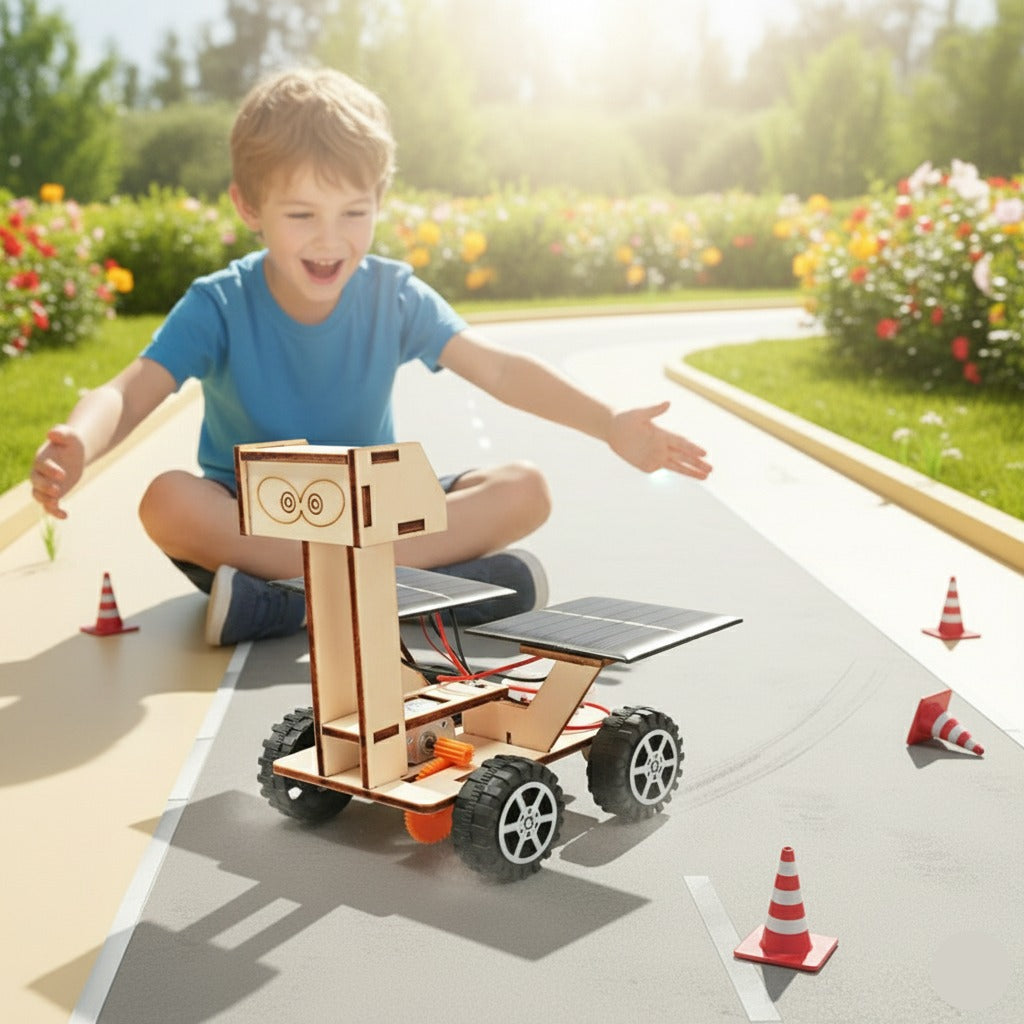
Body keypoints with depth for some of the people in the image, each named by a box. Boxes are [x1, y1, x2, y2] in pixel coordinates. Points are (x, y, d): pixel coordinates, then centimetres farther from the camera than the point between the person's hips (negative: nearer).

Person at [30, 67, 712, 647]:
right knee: (167, 502, -35)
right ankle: (447, 568, -38)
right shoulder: (218, 307, -11)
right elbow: (130, 394, -23)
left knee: (525, 491, -21)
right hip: (252, 520, -2)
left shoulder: (394, 296, -5)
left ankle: (276, 605, -32)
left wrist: (609, 424, -23)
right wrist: (76, 446, -47)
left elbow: (497, 369, -9)